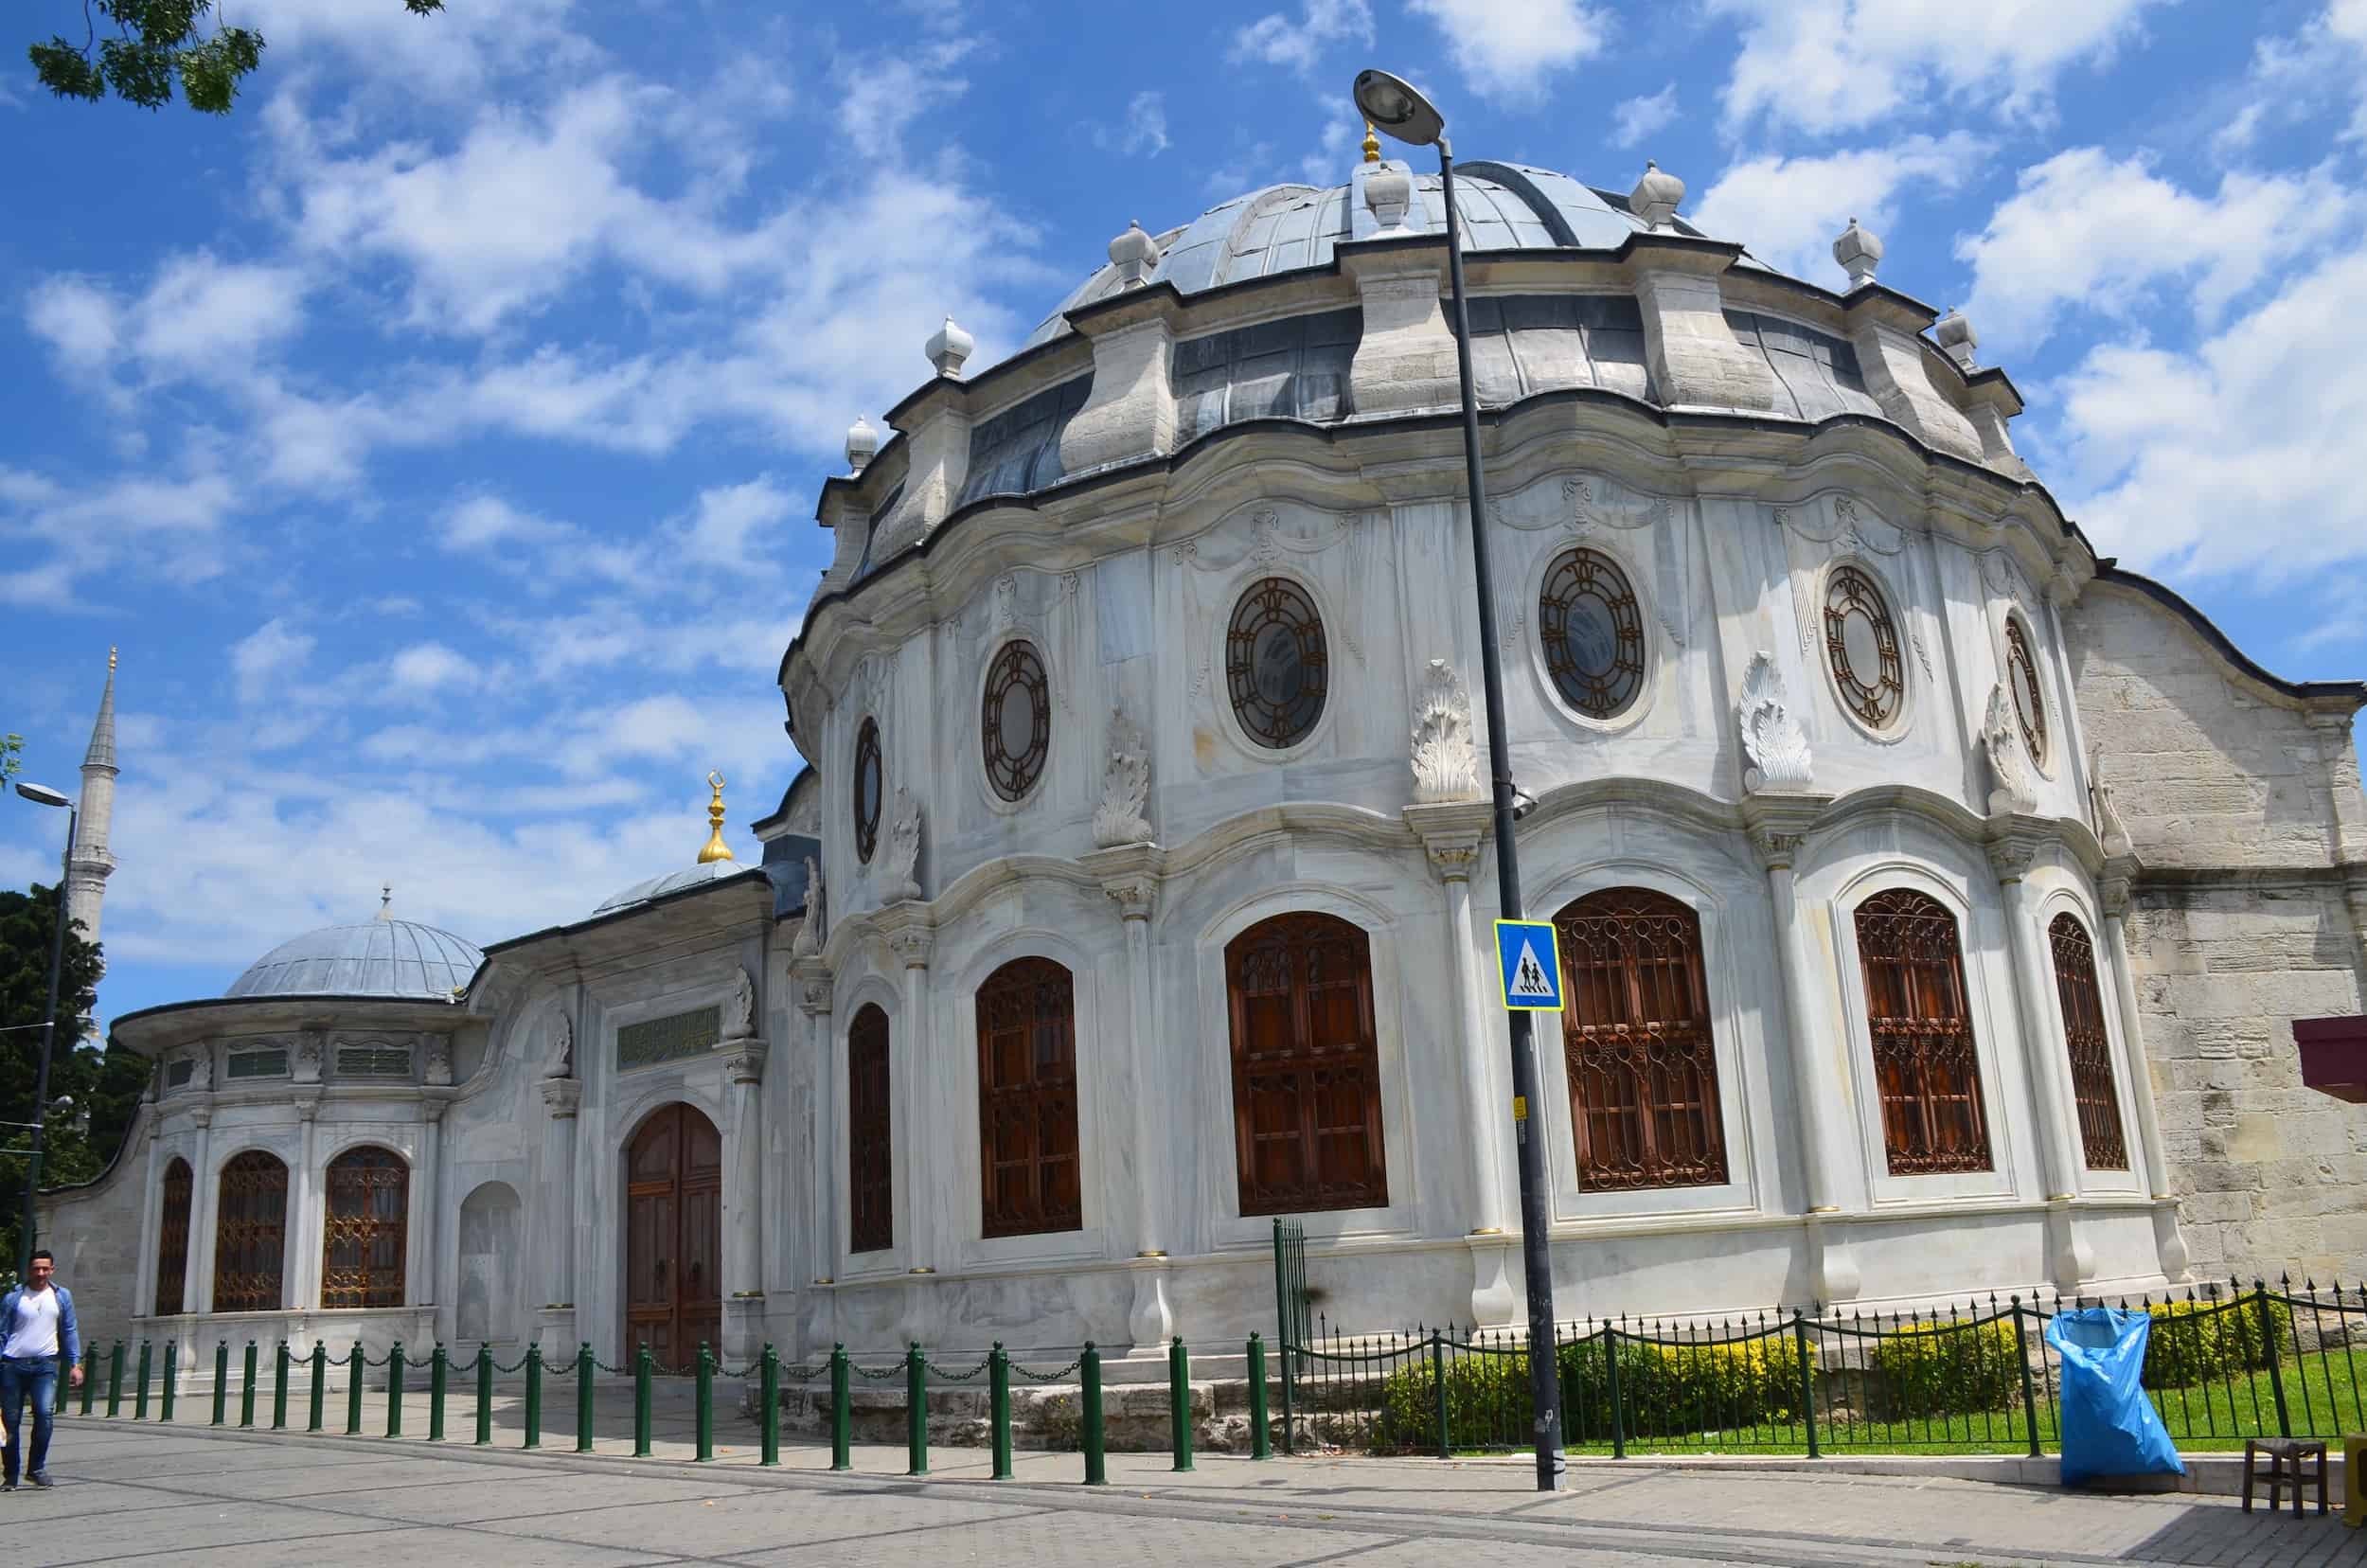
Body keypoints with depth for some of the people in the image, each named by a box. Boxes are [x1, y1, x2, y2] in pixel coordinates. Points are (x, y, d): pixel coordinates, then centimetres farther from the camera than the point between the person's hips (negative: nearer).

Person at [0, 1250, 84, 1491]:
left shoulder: (62, 1296, 8)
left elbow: (70, 1331, 12)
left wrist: (75, 1363, 6)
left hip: (45, 1364, 0)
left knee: (44, 1412, -17)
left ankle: (36, 1468, -3)